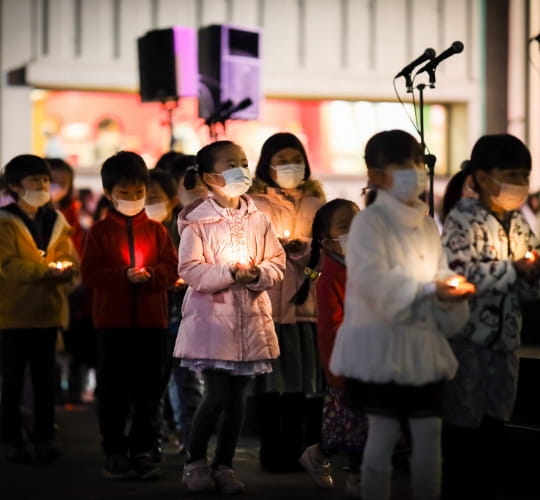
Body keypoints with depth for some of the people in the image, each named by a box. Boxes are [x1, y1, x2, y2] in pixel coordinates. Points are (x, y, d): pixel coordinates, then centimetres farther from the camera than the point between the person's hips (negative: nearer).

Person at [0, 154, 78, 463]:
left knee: (45, 378, 8)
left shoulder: (57, 222, 13)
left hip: (48, 310, 5)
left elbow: (71, 261, 4)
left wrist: (65, 268, -19)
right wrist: (46, 268, -24)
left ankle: (45, 438, 14)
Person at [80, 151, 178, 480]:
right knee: (113, 390, 3)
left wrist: (151, 275, -19)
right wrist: (124, 276, -19)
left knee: (149, 390, 5)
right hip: (113, 321, -1)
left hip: (152, 321, 2)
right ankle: (115, 452, 12)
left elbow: (172, 267, 1)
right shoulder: (100, 232, 2)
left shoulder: (156, 230, 7)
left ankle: (141, 450, 13)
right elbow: (90, 273, -6)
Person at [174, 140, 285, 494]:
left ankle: (224, 465, 20)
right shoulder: (197, 221, -7)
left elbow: (277, 261, 6)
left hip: (251, 318, 4)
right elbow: (190, 270, -12)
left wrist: (259, 274, -15)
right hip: (211, 317, -4)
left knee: (238, 396, 7)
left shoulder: (258, 219, 6)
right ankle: (195, 462, 13)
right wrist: (230, 273, -23)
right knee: (217, 395, -8)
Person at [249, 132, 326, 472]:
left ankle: (304, 451, 7)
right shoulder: (255, 204, 4)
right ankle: (273, 453, 6)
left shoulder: (316, 204, 14)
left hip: (306, 301, 2)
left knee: (307, 378, -1)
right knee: (271, 381, -2)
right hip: (268, 301, -2)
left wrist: (305, 249, -9)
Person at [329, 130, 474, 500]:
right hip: (382, 343, -6)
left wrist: (451, 290, -12)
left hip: (423, 343, 6)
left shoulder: (428, 223, 12)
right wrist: (430, 289, -28)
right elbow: (374, 282, -21)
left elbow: (439, 274, 12)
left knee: (429, 433, 8)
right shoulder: (369, 222, -10)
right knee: (383, 434, -1)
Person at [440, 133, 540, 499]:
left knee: (495, 432, 13)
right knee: (462, 430, 0)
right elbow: (458, 276, -24)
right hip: (468, 339, -7)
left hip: (505, 340, 7)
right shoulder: (463, 220, -12)